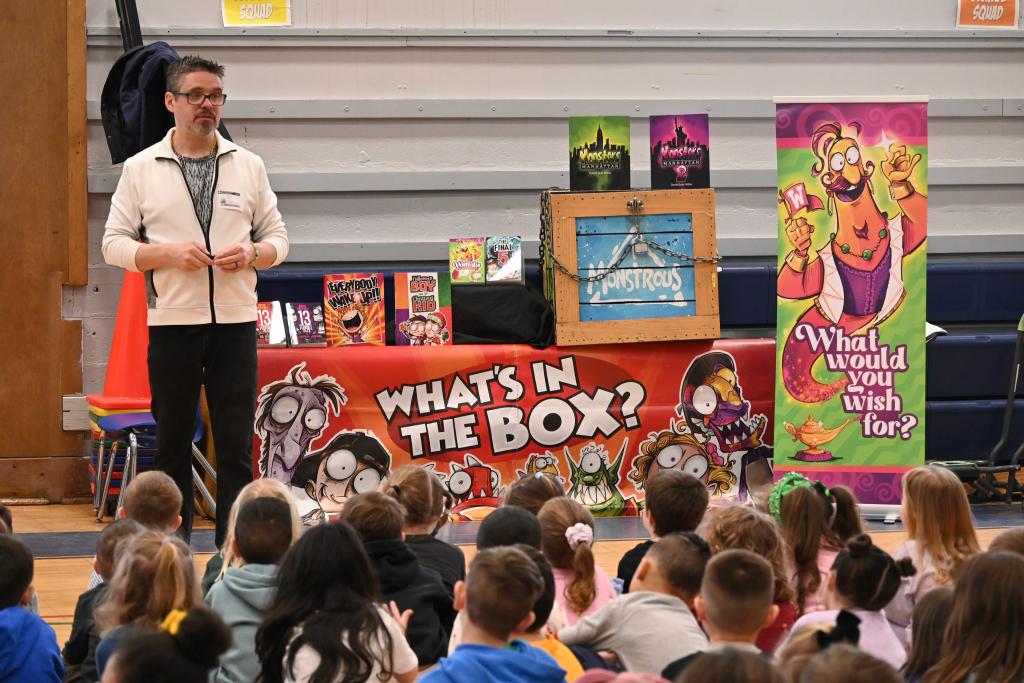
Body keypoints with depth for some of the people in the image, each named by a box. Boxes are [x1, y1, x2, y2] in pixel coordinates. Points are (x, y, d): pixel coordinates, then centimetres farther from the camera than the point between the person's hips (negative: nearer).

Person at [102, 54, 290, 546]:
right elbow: (114, 243, 2)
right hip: (172, 323, -1)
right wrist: (170, 253, -14)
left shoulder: (248, 166, 8)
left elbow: (277, 237, 12)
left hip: (236, 323, 1)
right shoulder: (141, 169, 3)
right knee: (172, 445, 5)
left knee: (236, 448, 0)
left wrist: (252, 254, -10)